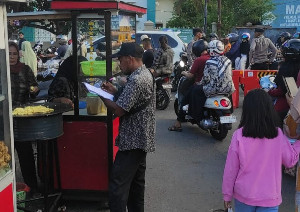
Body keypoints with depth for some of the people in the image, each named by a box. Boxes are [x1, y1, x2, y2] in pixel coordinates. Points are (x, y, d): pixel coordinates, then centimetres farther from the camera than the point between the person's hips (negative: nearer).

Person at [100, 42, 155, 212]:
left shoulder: (136, 80, -21)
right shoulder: (146, 74, 11)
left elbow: (119, 110, -22)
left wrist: (103, 97, -6)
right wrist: (115, 92, 8)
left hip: (133, 141, -11)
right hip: (141, 139, 11)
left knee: (118, 186, -8)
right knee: (136, 183, 18)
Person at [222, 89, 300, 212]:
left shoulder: (239, 135, -16)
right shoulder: (278, 135, -13)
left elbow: (230, 169, -8)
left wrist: (227, 195, 4)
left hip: (243, 196, 0)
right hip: (270, 198, 0)